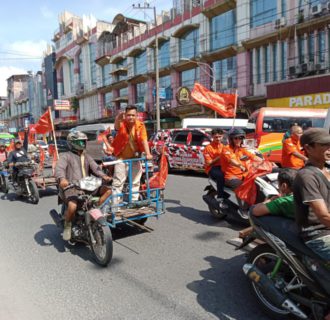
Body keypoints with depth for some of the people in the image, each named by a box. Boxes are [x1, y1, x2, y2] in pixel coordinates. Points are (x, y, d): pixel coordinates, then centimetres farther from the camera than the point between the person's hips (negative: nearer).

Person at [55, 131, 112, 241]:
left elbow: (95, 168, 8)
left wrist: (103, 176, -14)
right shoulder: (66, 156, 4)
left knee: (108, 190, -11)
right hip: (71, 188, -5)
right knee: (72, 206, -33)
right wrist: (62, 179, -37)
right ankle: (67, 224, -2)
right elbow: (59, 168, -14)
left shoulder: (87, 157, 22)